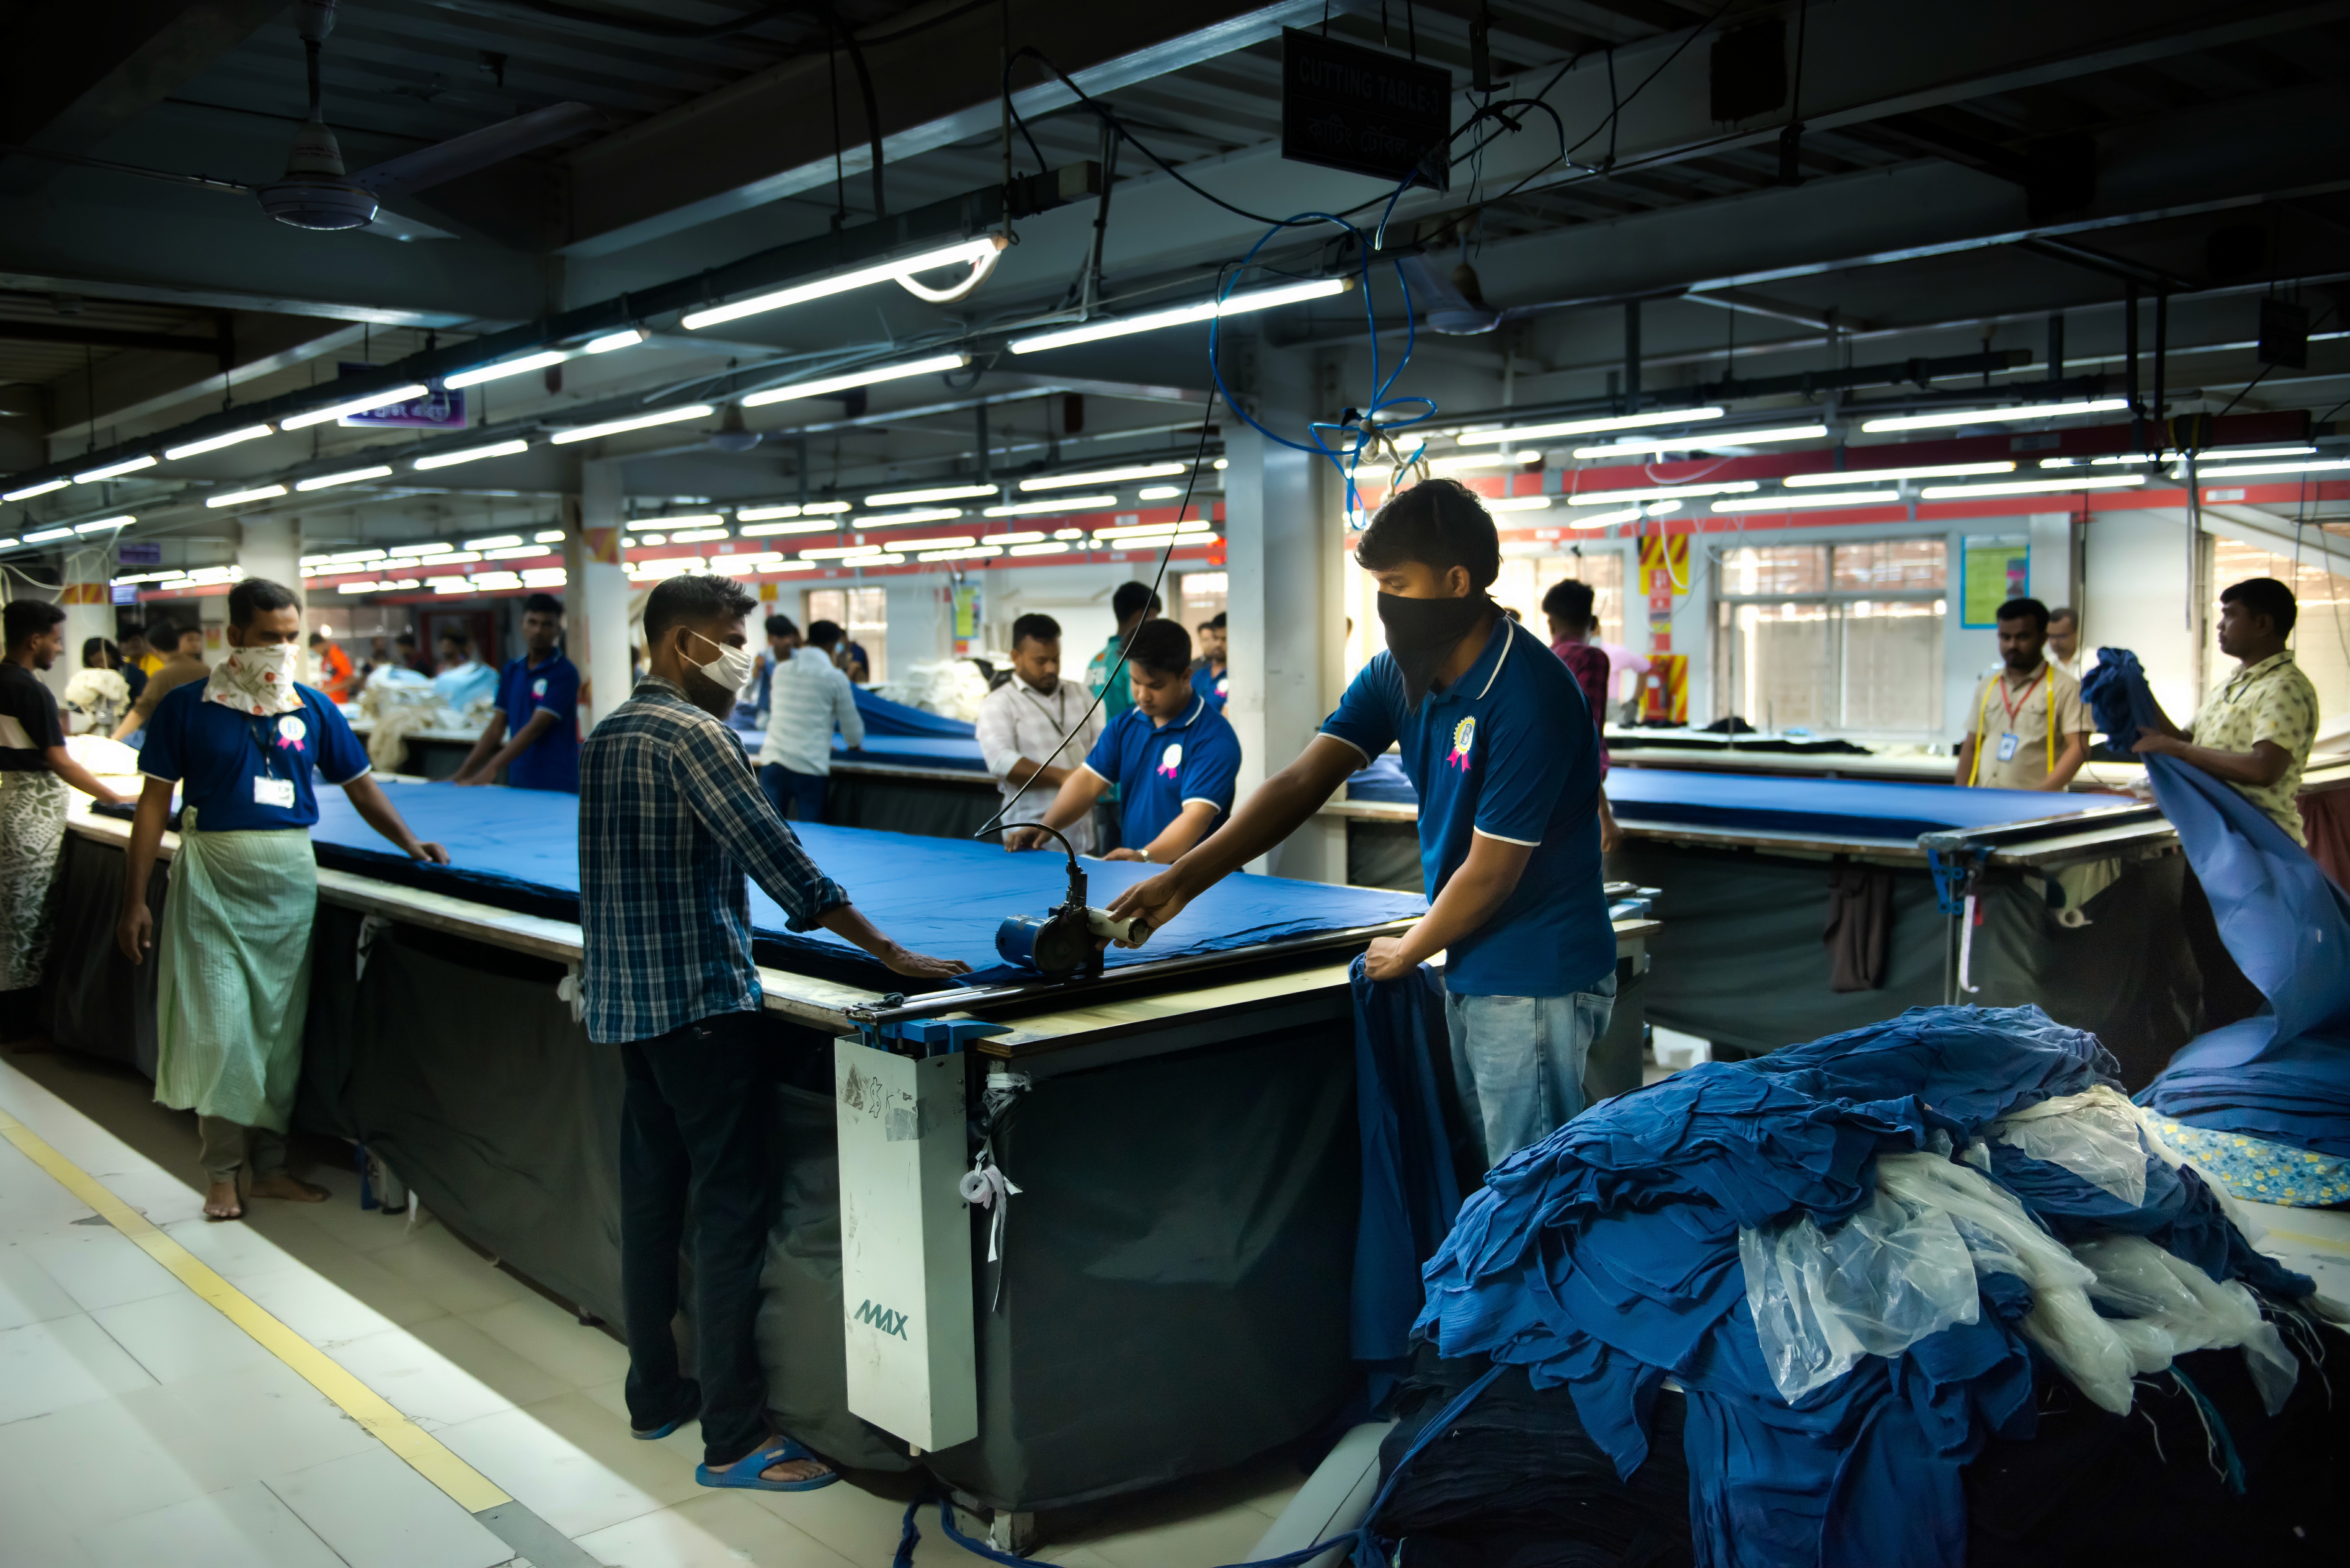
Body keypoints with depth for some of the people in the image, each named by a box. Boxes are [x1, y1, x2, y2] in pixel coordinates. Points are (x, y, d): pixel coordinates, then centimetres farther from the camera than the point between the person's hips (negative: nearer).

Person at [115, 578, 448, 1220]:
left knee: (280, 1027, 8)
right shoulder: (188, 707, -3)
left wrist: (410, 843, 0)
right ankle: (222, 1172, 10)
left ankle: (270, 1165, 20)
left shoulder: (313, 708, 6)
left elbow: (359, 783, 13)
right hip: (214, 881, -3)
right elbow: (156, 801, -1)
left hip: (290, 879, 3)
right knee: (220, 1028, -5)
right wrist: (135, 900, -4)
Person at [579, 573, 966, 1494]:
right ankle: (733, 1441, -3)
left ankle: (654, 1396, 26)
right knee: (733, 1210, -6)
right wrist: (891, 953, -21)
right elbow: (779, 861, -22)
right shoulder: (692, 735, -15)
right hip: (699, 1003, -10)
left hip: (626, 999, 10)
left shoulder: (609, 734, 13)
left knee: (651, 1196, 15)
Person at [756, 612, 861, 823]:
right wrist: (855, 743, 30)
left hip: (773, 763, 4)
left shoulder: (781, 670, 13)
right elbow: (853, 730, 6)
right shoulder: (836, 677, -1)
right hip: (810, 767, -4)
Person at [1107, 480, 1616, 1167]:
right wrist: (1181, 881, -14)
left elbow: (1490, 875, -20)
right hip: (1470, 973, 8)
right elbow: (1301, 782, -4)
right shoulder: (1398, 674, 2)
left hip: (1538, 984, -8)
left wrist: (1405, 954, -4)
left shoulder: (1530, 697, -24)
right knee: (1489, 1171, 18)